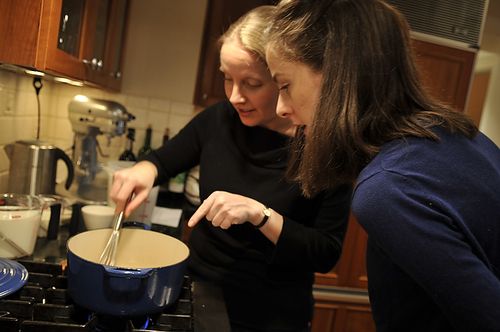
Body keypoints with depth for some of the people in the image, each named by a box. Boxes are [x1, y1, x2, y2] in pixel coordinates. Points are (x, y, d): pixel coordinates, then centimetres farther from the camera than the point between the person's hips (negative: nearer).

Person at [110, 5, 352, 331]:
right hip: (196, 289, 4)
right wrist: (144, 171, -16)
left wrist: (260, 214, -29)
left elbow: (327, 254, -17)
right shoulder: (219, 119, -8)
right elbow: (162, 161, 6)